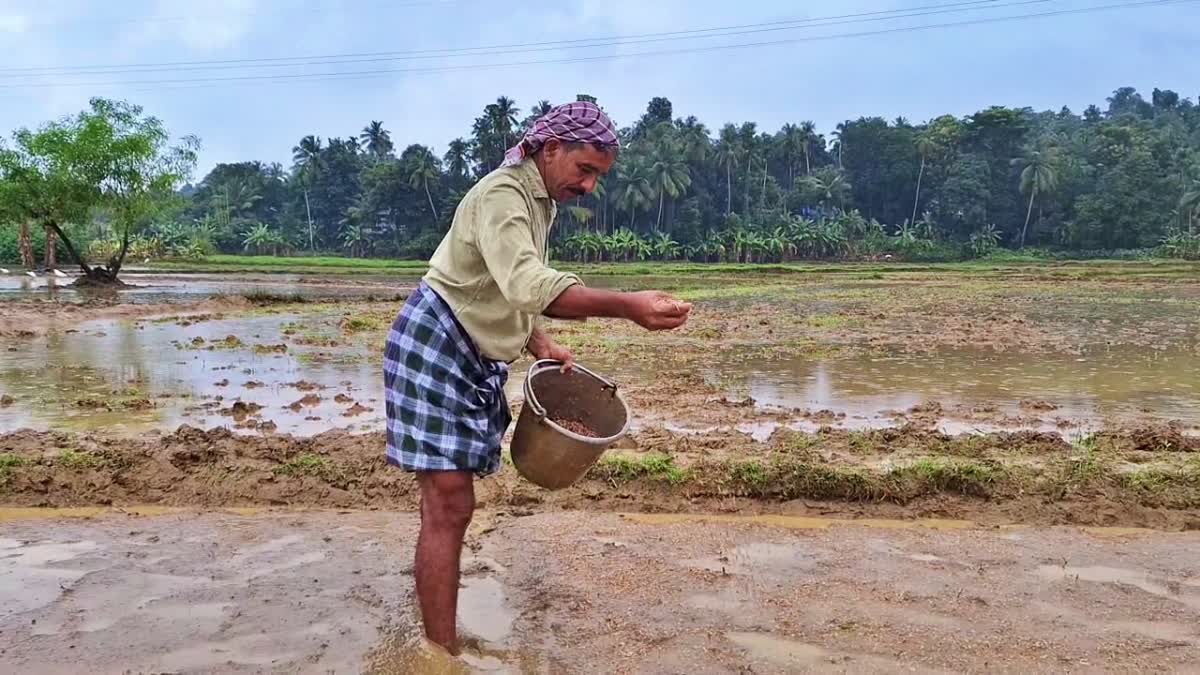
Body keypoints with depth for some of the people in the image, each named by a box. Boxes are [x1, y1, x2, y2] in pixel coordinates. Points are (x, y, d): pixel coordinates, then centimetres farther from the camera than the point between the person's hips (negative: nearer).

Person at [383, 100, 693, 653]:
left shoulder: (540, 202, 15)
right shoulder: (503, 194, -17)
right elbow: (529, 288, -35)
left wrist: (542, 347, 7)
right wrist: (627, 306, -45)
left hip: (474, 359, 10)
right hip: (434, 344, -10)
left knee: (449, 503, 14)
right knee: (450, 505, -13)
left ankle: (436, 637, 25)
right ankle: (442, 655, -7)